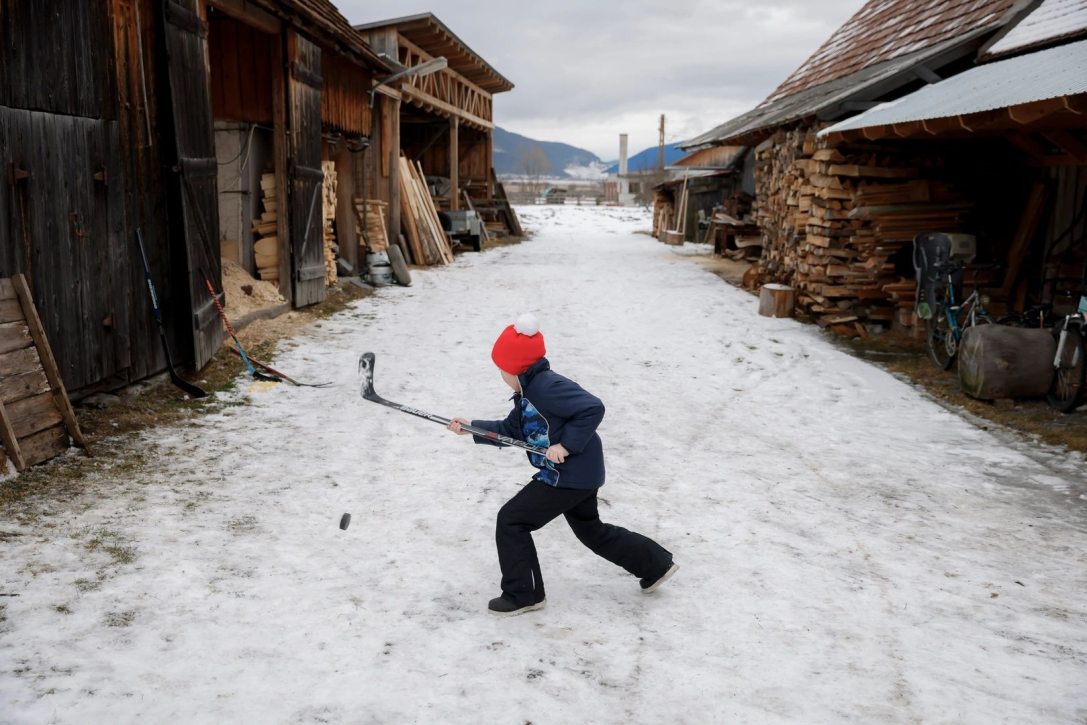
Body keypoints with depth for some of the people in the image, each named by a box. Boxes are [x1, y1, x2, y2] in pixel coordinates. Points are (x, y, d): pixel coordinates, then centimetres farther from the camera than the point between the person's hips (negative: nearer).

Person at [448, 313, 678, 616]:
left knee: (511, 520, -4)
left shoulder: (546, 386, -22)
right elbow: (510, 429, 18)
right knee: (591, 530, 26)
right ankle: (656, 564, 37)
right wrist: (473, 428, 10)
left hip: (569, 475, -11)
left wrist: (566, 444, -27)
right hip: (579, 473, 11)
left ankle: (523, 595, 7)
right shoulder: (528, 391, 10)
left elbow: (593, 408, -28)